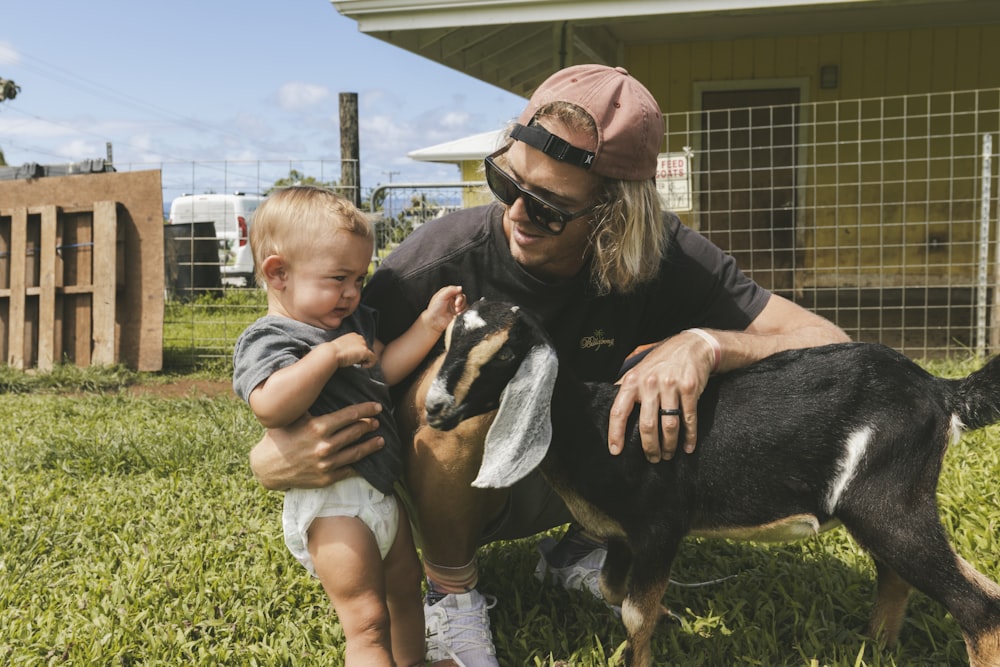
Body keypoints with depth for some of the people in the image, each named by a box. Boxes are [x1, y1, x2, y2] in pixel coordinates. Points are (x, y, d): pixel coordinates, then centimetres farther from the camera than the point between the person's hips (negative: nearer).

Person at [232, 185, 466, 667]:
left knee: (405, 588, 24)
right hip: (333, 504, -9)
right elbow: (270, 406, -35)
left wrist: (429, 324, 8)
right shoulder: (267, 339, -17)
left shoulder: (350, 322, 11)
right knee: (367, 621, -7)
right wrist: (330, 353, -33)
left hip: (379, 491, 10)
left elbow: (382, 370, 16)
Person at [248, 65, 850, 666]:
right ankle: (452, 593, -6)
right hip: (466, 482, -3)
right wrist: (273, 455, -45)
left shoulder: (663, 256, -22)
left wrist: (704, 345, -43)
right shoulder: (440, 260, -30)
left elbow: (829, 345, -23)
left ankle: (583, 550, 6)